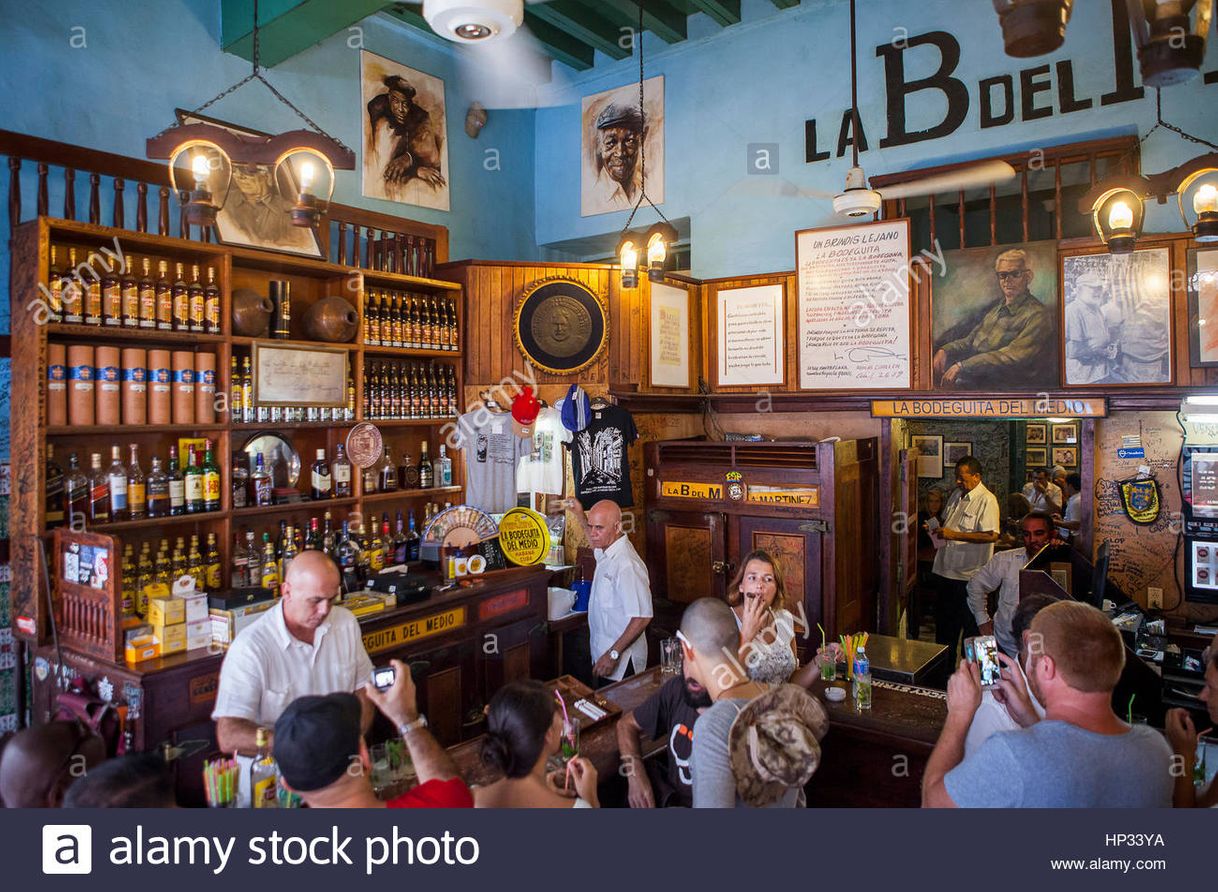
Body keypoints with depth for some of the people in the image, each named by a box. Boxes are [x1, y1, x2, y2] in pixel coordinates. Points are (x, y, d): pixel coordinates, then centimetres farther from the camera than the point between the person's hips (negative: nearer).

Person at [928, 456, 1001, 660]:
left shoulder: (986, 500, -13)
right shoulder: (956, 495, 12)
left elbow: (991, 535, -24)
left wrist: (954, 535, -25)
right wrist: (937, 530, 5)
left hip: (969, 576, -8)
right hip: (945, 571, 8)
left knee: (971, 626, 5)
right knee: (944, 622, 17)